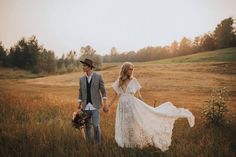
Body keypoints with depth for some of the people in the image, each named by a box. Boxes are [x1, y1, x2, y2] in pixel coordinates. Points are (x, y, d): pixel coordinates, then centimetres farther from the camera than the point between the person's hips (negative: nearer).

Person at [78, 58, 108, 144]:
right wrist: (79, 106, 5)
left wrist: (105, 103, -6)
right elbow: (81, 93, 10)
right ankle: (88, 143, 20)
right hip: (86, 106, 4)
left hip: (95, 106, -4)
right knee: (87, 126, 7)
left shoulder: (98, 77, -5)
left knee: (96, 126, -11)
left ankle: (97, 144, 6)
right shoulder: (82, 79, 6)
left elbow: (103, 91, -1)